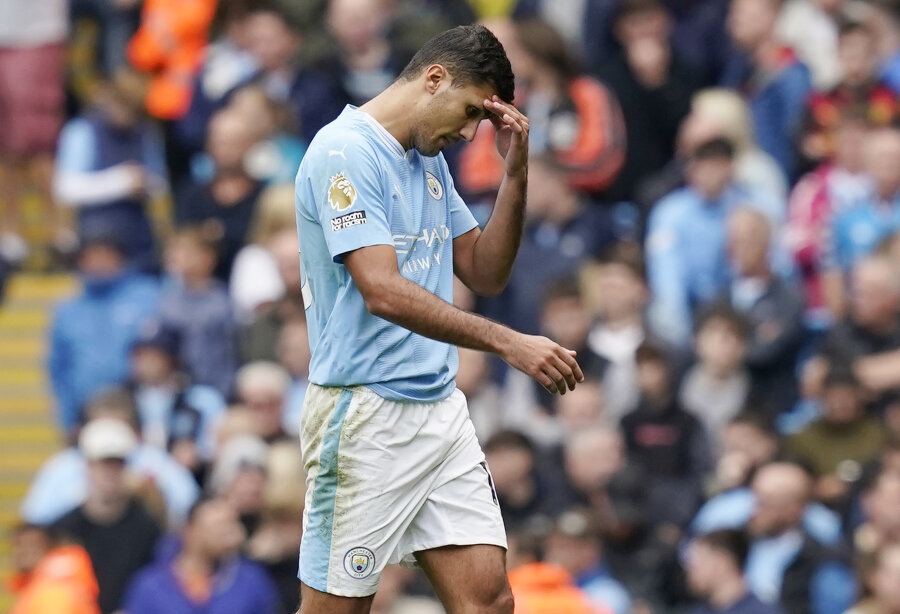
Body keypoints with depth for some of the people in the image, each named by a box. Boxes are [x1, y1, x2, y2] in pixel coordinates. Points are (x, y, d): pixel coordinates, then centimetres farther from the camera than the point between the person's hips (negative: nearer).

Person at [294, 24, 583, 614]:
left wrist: (516, 174, 4)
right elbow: (383, 292, -24)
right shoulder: (346, 151, -13)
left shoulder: (431, 162, 15)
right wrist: (508, 343, -27)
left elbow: (485, 274, 17)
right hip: (365, 413, -8)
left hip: (441, 407, 8)